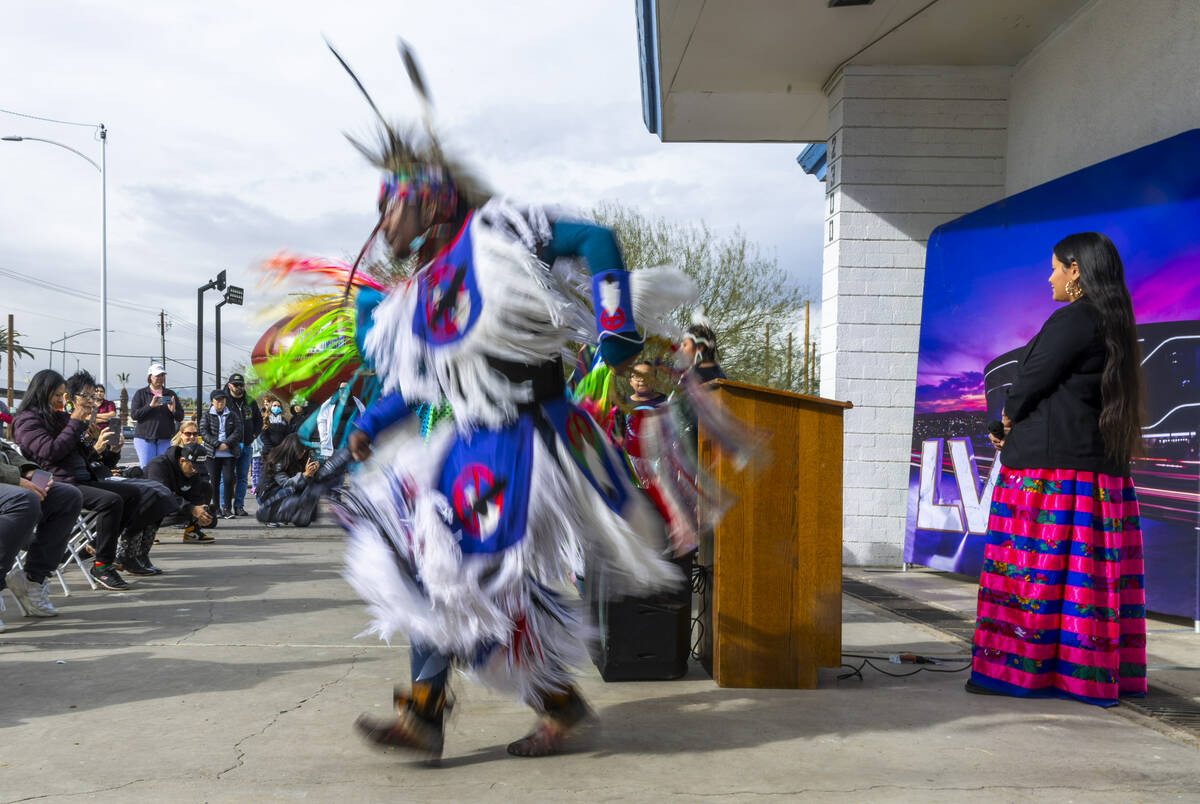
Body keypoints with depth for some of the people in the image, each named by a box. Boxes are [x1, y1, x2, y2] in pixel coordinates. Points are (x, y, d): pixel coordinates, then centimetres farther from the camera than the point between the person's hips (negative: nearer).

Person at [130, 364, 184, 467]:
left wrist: (174, 411, -12)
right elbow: (134, 415, -4)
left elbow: (180, 417, 10)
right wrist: (150, 406, -16)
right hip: (144, 437, -2)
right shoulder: (140, 393, 8)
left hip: (165, 439, 2)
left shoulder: (171, 394, 14)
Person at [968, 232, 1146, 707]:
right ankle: (1095, 672, 14)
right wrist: (1017, 433, 13)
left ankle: (1018, 669, 2)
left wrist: (1009, 413, 8)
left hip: (1047, 470, -9)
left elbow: (1031, 382, -13)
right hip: (1102, 470, 9)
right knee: (1092, 575, 10)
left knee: (1032, 571, -3)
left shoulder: (1072, 319, -12)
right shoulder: (1114, 327, 16)